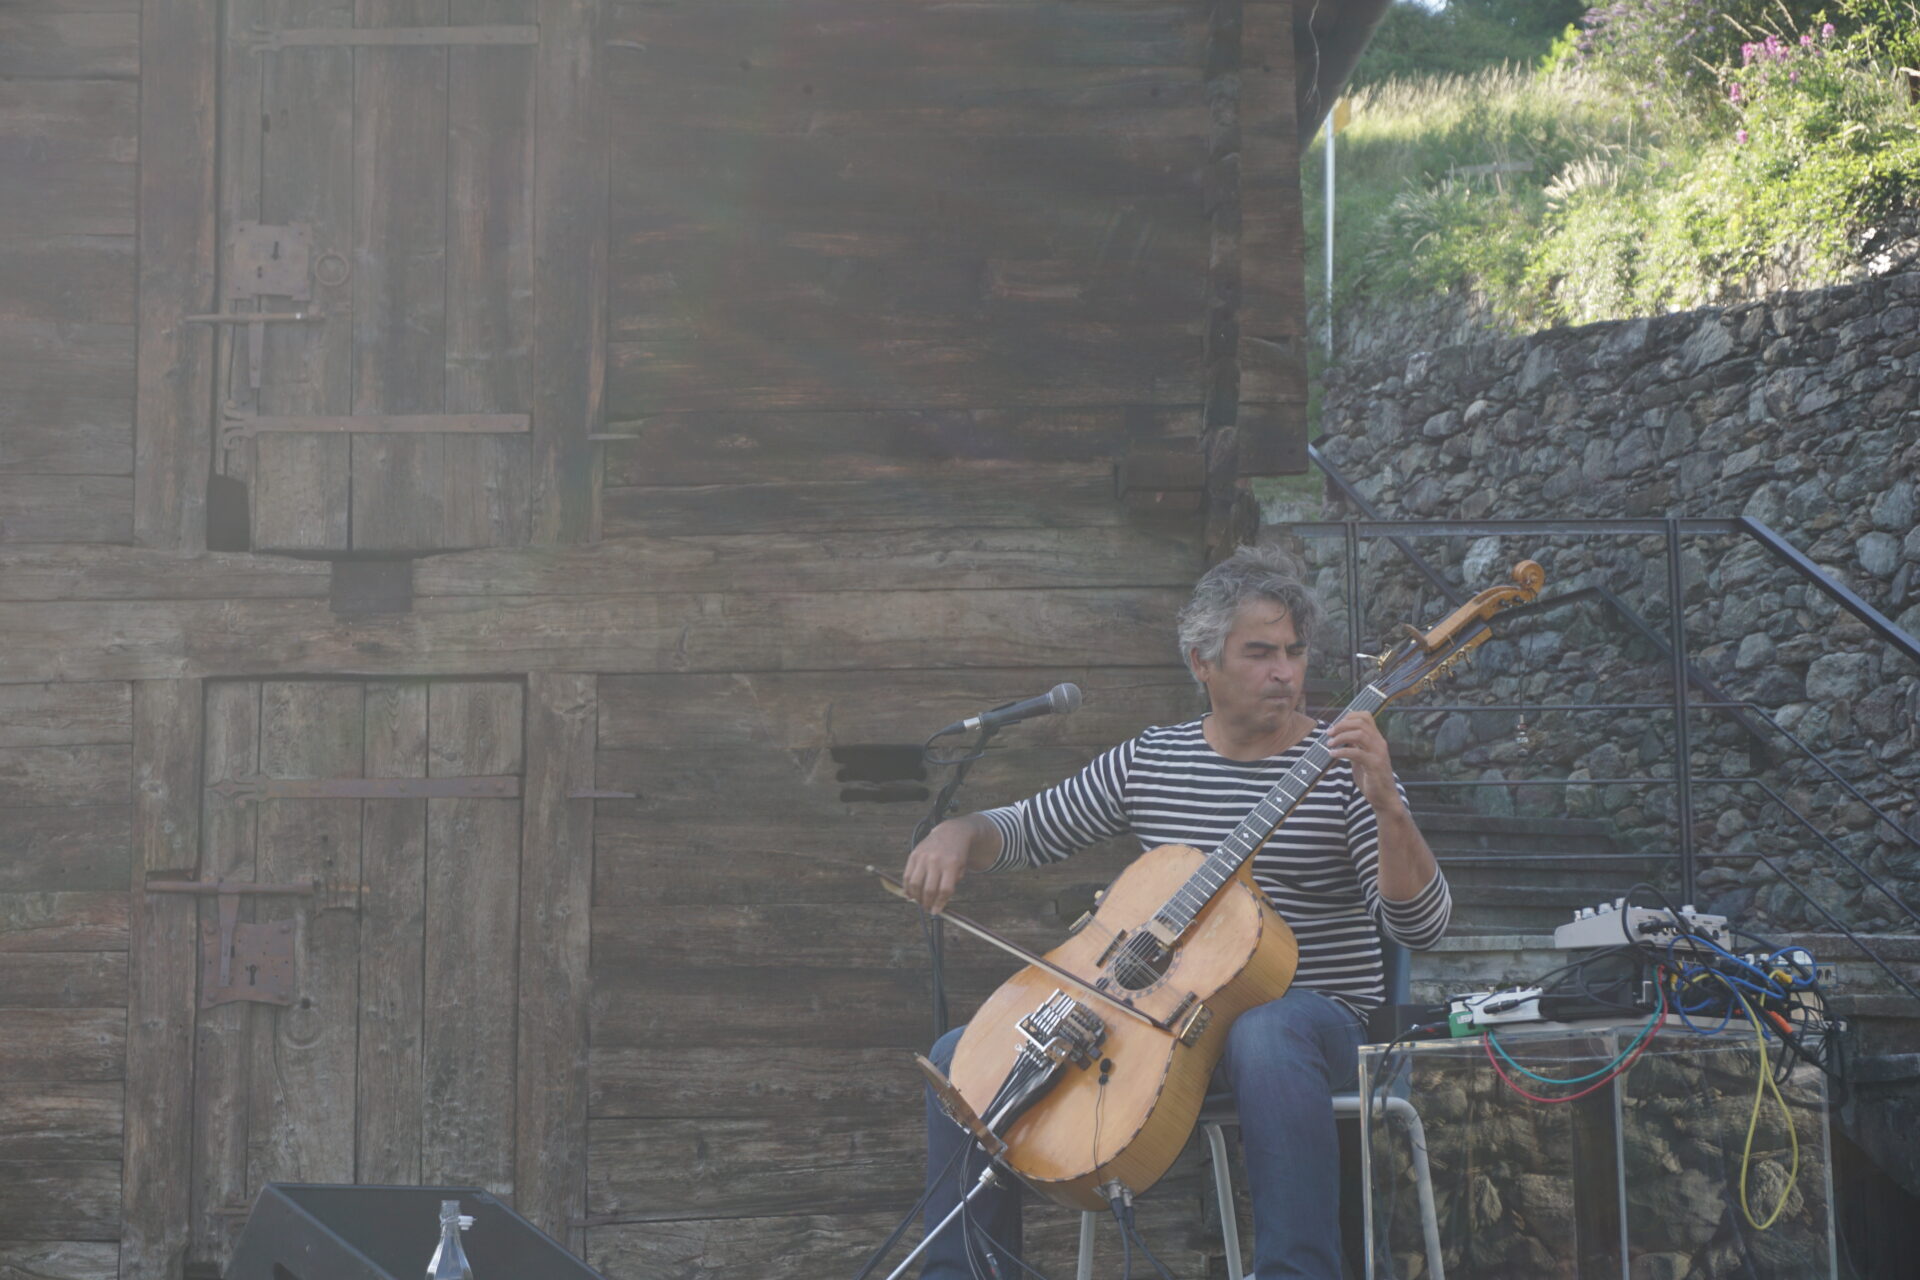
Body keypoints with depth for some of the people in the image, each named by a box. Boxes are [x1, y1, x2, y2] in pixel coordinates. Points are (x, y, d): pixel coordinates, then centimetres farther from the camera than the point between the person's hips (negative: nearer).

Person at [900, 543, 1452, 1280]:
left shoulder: (1339, 766, -6)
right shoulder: (1149, 762, 7)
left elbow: (1420, 928, -15)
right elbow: (1026, 832, 17)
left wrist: (1385, 805, -31)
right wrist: (958, 834, -6)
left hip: (1311, 1010, -5)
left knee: (1266, 1040, -42)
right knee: (964, 1055, -8)